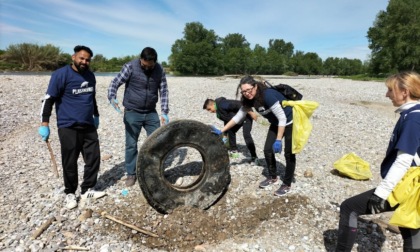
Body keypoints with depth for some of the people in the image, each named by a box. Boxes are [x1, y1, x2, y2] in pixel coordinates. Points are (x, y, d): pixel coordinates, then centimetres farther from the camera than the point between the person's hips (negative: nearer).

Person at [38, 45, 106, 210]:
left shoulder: (90, 75, 11)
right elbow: (49, 99, -11)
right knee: (70, 163, 4)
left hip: (88, 126, 6)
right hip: (68, 127, -6)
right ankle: (70, 193, 22)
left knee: (94, 158, 6)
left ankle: (87, 190, 22)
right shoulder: (61, 74, -9)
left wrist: (96, 115, 27)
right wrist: (44, 124, -15)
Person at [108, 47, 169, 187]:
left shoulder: (160, 70, -2)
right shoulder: (130, 67, -11)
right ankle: (131, 174, 20)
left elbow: (164, 91, 1)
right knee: (131, 144, 4)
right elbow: (115, 82, -11)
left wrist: (164, 112, -7)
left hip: (151, 113, 3)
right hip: (132, 113, -3)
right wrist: (112, 97, -32)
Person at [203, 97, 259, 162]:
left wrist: (250, 112, -30)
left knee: (246, 135, -20)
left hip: (246, 115, -10)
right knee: (230, 131, 16)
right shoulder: (218, 113, 7)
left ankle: (254, 157, -15)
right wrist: (225, 134, 23)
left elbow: (237, 105, -30)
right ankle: (234, 150, 29)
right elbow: (226, 121, 18)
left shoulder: (222, 104, -25)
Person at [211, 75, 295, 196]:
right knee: (267, 150, 4)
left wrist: (278, 140, -28)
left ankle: (287, 184, 16)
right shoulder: (249, 100, -11)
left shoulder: (268, 95, -34)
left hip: (289, 123, -7)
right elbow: (238, 117, -3)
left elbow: (282, 118, -30)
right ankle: (273, 178, 24)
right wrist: (221, 131, -5)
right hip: (276, 124, 7)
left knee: (289, 154, 1)